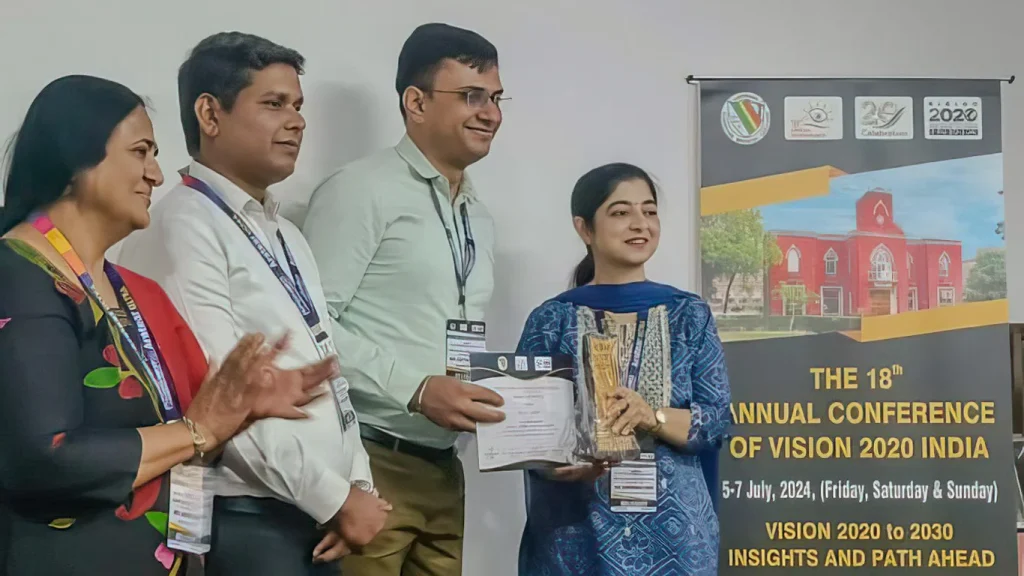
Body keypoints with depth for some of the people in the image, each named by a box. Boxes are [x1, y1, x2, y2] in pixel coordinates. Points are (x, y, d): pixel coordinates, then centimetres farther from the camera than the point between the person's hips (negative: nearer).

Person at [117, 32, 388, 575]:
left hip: (316, 513, 8)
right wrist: (334, 498, -14)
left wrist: (357, 481, 2)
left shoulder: (287, 235, 15)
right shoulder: (184, 227, -12)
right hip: (247, 518, -8)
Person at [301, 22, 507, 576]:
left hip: (444, 469, 8)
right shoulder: (361, 190, -8)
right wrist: (416, 389, -20)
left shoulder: (479, 219, 17)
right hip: (368, 461, -7)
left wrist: (508, 402, 5)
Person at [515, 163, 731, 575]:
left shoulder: (689, 314, 4)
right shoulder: (552, 320, 0)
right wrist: (564, 464, -20)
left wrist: (652, 417, -17)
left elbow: (717, 421, 0)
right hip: (575, 533, -1)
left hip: (673, 530, 1)